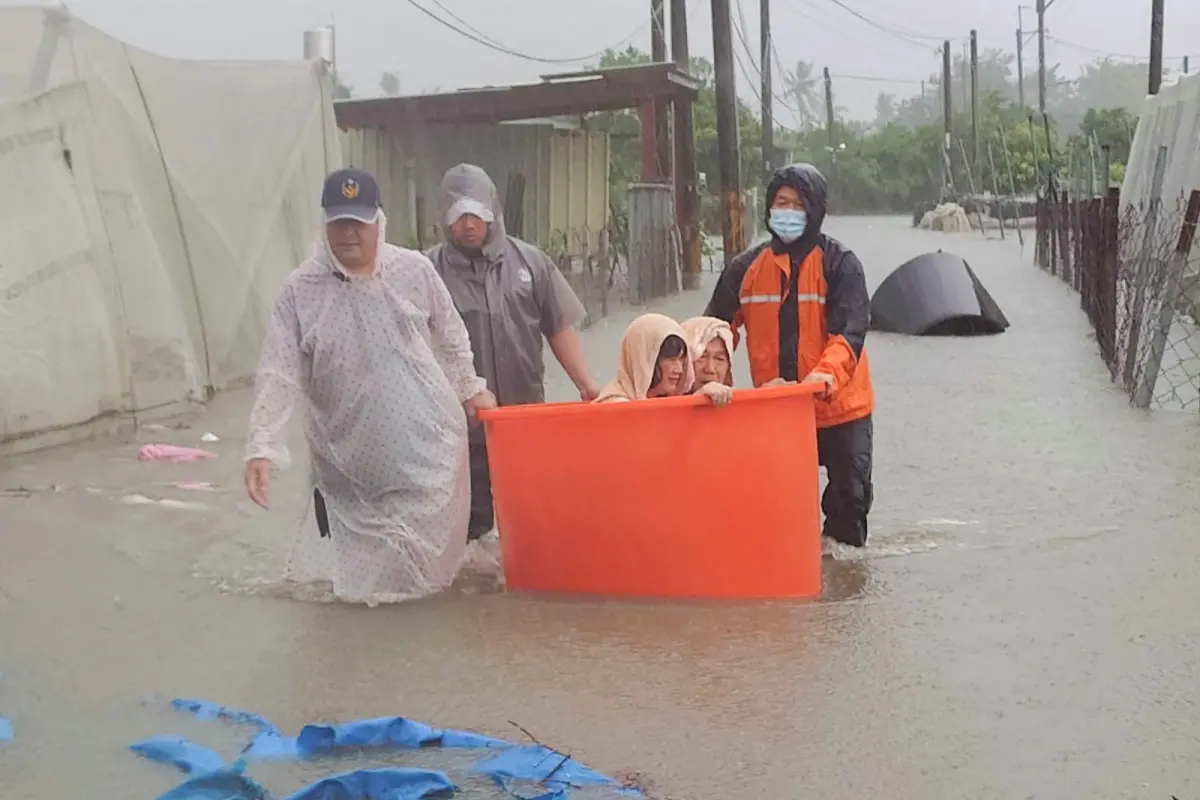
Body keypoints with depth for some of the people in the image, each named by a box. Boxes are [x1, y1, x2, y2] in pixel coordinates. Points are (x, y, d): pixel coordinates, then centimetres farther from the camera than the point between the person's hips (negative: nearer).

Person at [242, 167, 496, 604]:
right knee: (362, 582, 9)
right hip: (350, 462, -1)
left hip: (428, 442, 1)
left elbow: (451, 338, 12)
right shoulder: (300, 290, -8)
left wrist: (470, 388, 19)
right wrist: (261, 446, -20)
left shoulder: (415, 271, -3)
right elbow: (277, 374, -12)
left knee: (432, 548, 8)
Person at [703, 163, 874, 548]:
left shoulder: (840, 264, -8)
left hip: (840, 405, -2)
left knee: (850, 492, 9)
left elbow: (851, 329, -19)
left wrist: (828, 373, -37)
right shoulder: (747, 267, 1)